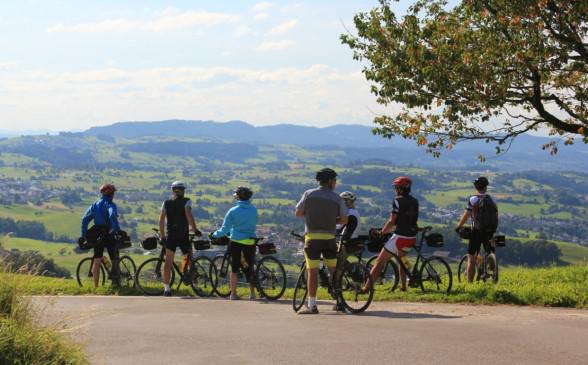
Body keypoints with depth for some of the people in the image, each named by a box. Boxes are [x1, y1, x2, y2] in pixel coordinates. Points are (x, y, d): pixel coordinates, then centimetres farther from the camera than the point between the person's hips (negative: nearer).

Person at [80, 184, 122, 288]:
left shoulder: (94, 205, 12)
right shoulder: (110, 204, -6)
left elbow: (85, 219, 6)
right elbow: (112, 216, -26)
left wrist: (84, 235, 7)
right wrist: (118, 230, -25)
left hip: (97, 236, 5)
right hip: (109, 235, -5)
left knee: (97, 261, 5)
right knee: (114, 259, 9)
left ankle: (95, 285, 3)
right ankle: (115, 281, 6)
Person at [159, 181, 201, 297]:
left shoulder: (166, 203, 7)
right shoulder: (186, 202, -2)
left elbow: (161, 220, 1)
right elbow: (189, 216, -17)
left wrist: (162, 236, 5)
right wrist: (195, 230, -14)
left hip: (170, 236, 2)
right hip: (184, 235, -2)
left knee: (168, 262, 1)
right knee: (189, 257, 21)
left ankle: (166, 288, -4)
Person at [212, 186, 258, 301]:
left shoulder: (233, 211, -6)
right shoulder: (254, 210, 0)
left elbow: (225, 229, -3)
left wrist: (215, 234, 14)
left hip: (236, 241, -2)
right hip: (250, 241, 2)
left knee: (234, 268, 7)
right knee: (249, 268, 11)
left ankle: (233, 293, 5)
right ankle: (252, 293, 12)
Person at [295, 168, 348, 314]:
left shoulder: (309, 194, -1)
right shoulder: (336, 198, 1)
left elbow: (298, 213, 2)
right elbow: (344, 220, 1)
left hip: (312, 237, -1)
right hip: (329, 237, 1)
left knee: (312, 272, -2)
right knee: (334, 270, 13)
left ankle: (312, 305, -4)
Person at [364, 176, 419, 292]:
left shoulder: (398, 200, -9)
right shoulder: (415, 201, 12)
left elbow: (392, 221, -12)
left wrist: (382, 232, 0)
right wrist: (388, 229, 24)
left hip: (400, 237, -7)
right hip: (412, 238, 7)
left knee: (379, 262, -1)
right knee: (401, 257, 33)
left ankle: (366, 288, -5)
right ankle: (403, 286, 31)